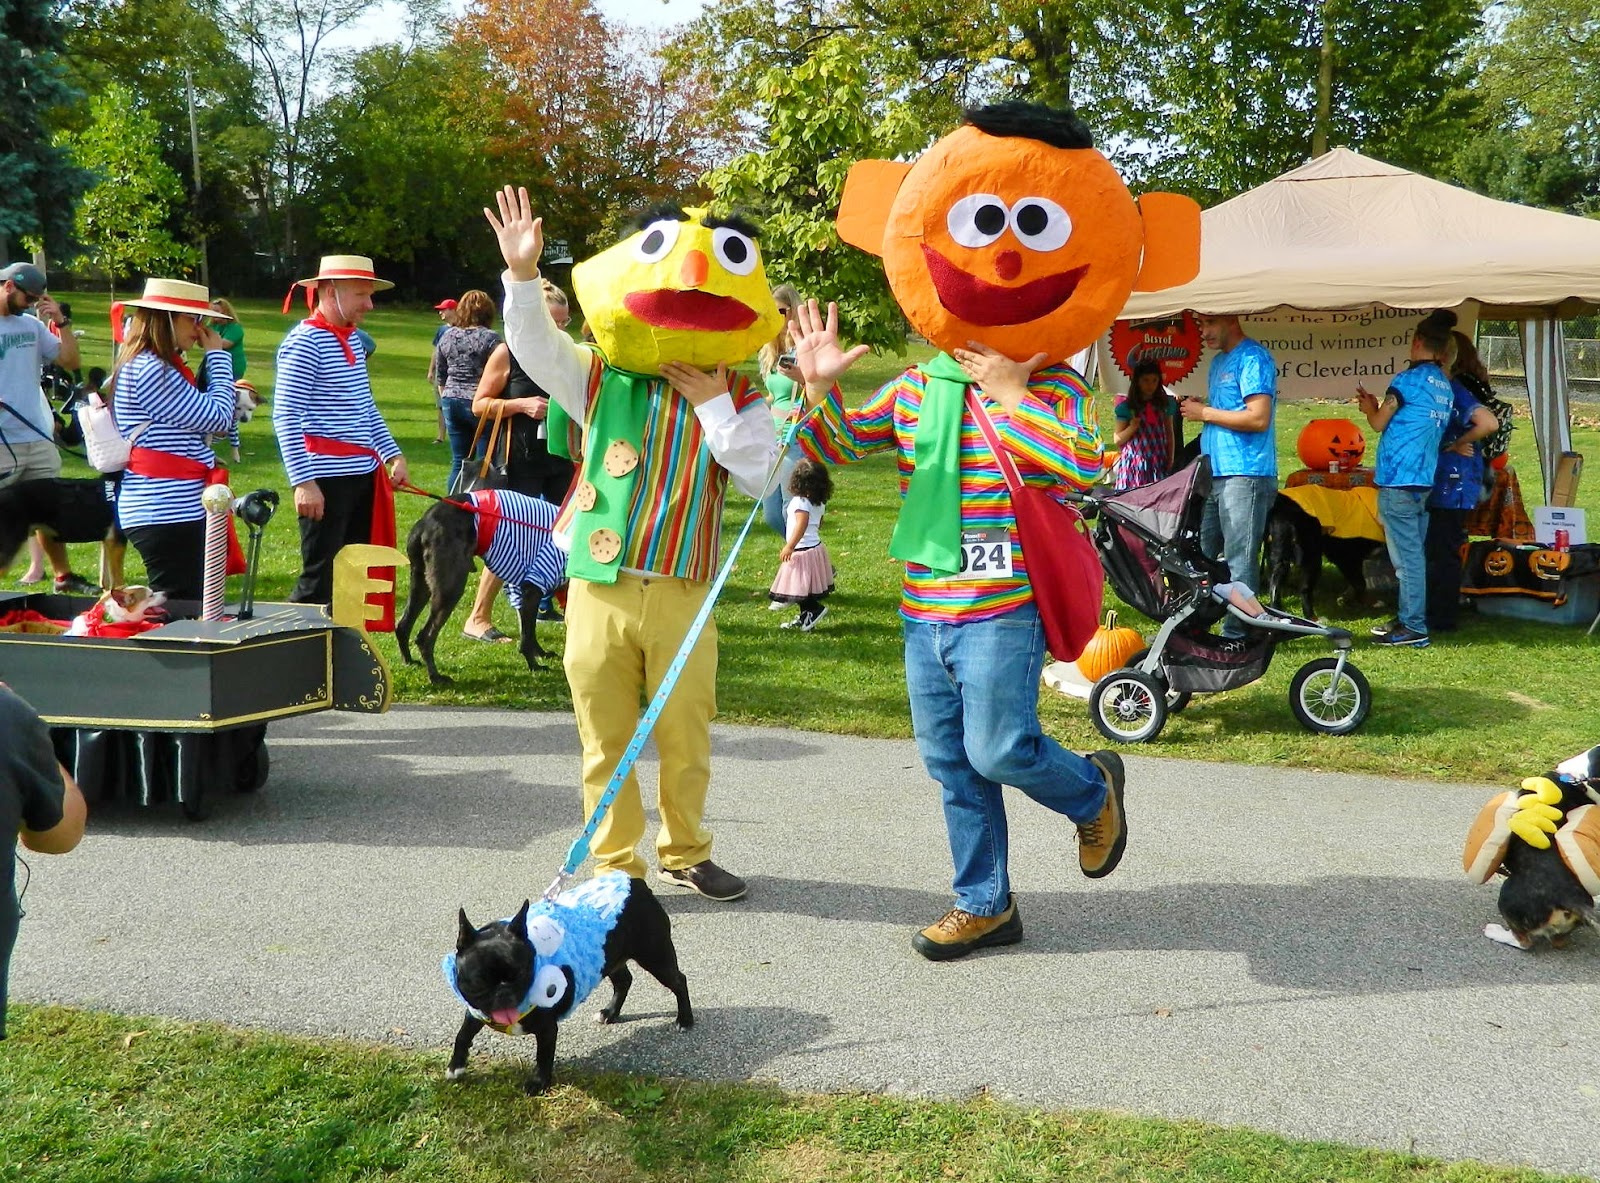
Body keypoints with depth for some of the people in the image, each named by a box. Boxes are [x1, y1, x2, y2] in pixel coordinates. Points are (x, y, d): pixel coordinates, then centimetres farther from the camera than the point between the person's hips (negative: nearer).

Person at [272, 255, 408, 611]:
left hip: (364, 475, 9)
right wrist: (303, 481, -22)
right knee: (320, 578, -5)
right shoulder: (304, 342, -12)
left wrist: (392, 454, 13)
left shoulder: (351, 339, 15)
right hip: (326, 480, -9)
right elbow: (285, 417, -17)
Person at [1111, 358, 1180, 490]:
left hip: (1159, 464, 2)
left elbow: (1170, 433, 16)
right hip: (1134, 464, -2)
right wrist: (1131, 428, -15)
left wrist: (1171, 460, 11)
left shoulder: (1165, 404, 8)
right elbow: (1117, 440, 2)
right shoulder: (1126, 407, -1)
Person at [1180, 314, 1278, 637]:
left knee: (1239, 561, -6)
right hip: (1215, 473, 10)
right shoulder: (1218, 362, 21)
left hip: (1245, 474, -10)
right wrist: (1196, 409, 10)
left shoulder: (1253, 358, -9)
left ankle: (1237, 635, -1)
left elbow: (1258, 418, -18)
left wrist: (1205, 413, -10)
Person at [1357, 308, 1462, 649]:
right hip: (1425, 480, 8)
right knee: (1414, 553, 14)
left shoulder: (1408, 379, -10)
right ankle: (1409, 619, 20)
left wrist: (1370, 408, 17)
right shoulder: (1447, 387, 14)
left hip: (1398, 482, -8)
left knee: (1407, 556, -6)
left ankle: (1414, 628, -5)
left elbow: (1379, 423, -4)